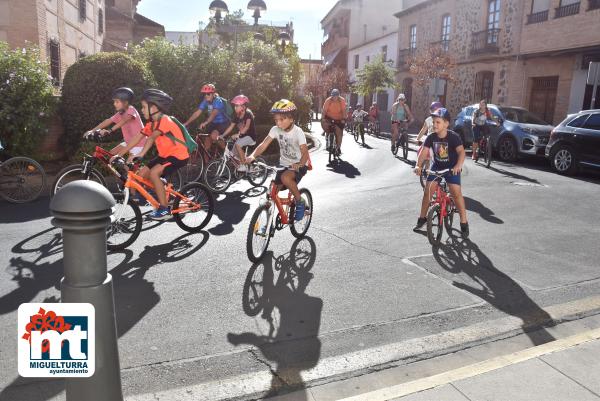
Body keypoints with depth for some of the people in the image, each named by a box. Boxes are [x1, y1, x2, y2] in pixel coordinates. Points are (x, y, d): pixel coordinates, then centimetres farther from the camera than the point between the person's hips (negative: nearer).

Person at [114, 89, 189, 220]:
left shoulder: (164, 120, -20)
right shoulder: (151, 123, 6)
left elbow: (152, 137, -37)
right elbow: (136, 139, 5)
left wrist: (142, 154, -48)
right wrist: (119, 155, 1)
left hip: (178, 155, -9)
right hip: (165, 155, 9)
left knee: (153, 173, -25)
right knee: (142, 174, 0)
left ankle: (164, 209, -16)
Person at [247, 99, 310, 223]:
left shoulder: (298, 132, -20)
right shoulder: (275, 130, -7)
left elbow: (305, 153, -28)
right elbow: (263, 145, -13)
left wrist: (299, 164, -48)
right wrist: (252, 156, -32)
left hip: (298, 165, -5)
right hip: (284, 164, 5)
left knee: (285, 177, -35)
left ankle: (300, 202, -11)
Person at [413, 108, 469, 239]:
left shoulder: (453, 137, -21)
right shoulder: (431, 137, -11)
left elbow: (461, 151, -32)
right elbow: (424, 152, -18)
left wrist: (458, 166, -49)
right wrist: (418, 165, -35)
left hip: (452, 168, -3)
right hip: (436, 167, 4)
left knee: (456, 192, -16)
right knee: (428, 191, -6)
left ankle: (464, 223, -5)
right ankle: (422, 218, 13)